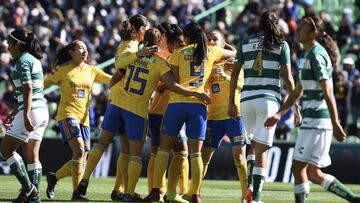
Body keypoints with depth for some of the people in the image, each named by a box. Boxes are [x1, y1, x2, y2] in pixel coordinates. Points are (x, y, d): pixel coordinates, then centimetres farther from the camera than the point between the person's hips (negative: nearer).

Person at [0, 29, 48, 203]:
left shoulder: (23, 61, -10)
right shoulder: (34, 60, 18)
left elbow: (28, 90, -19)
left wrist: (26, 116, -25)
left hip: (31, 110, -9)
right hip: (42, 110, 9)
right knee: (31, 156, 9)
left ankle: (28, 187, -7)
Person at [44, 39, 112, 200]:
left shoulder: (91, 71, 12)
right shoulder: (63, 70, 0)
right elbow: (44, 84, 4)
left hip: (84, 118, 6)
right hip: (67, 114, -6)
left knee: (81, 159, 3)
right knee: (79, 150, -22)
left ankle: (54, 177, 26)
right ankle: (76, 192, -19)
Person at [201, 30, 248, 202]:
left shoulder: (232, 62, 1)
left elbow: (240, 85, -10)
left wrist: (224, 75, -27)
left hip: (234, 115, -3)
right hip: (213, 116, 3)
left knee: (239, 157, -6)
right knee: (203, 156, 2)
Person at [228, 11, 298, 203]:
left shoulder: (245, 43, 10)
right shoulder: (281, 45, 3)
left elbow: (235, 74, 6)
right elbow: (288, 78, -1)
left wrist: (231, 102, 9)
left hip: (247, 98, 3)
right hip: (269, 98, -3)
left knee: (253, 144, 21)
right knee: (262, 149, -1)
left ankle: (249, 185, 1)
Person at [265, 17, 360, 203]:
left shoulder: (316, 55, -13)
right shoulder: (306, 55, 18)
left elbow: (328, 92, -18)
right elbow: (297, 92, 25)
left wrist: (335, 123, -22)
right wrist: (278, 115, 22)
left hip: (317, 121, -10)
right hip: (312, 120, 10)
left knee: (298, 166, -8)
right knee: (313, 173, 11)